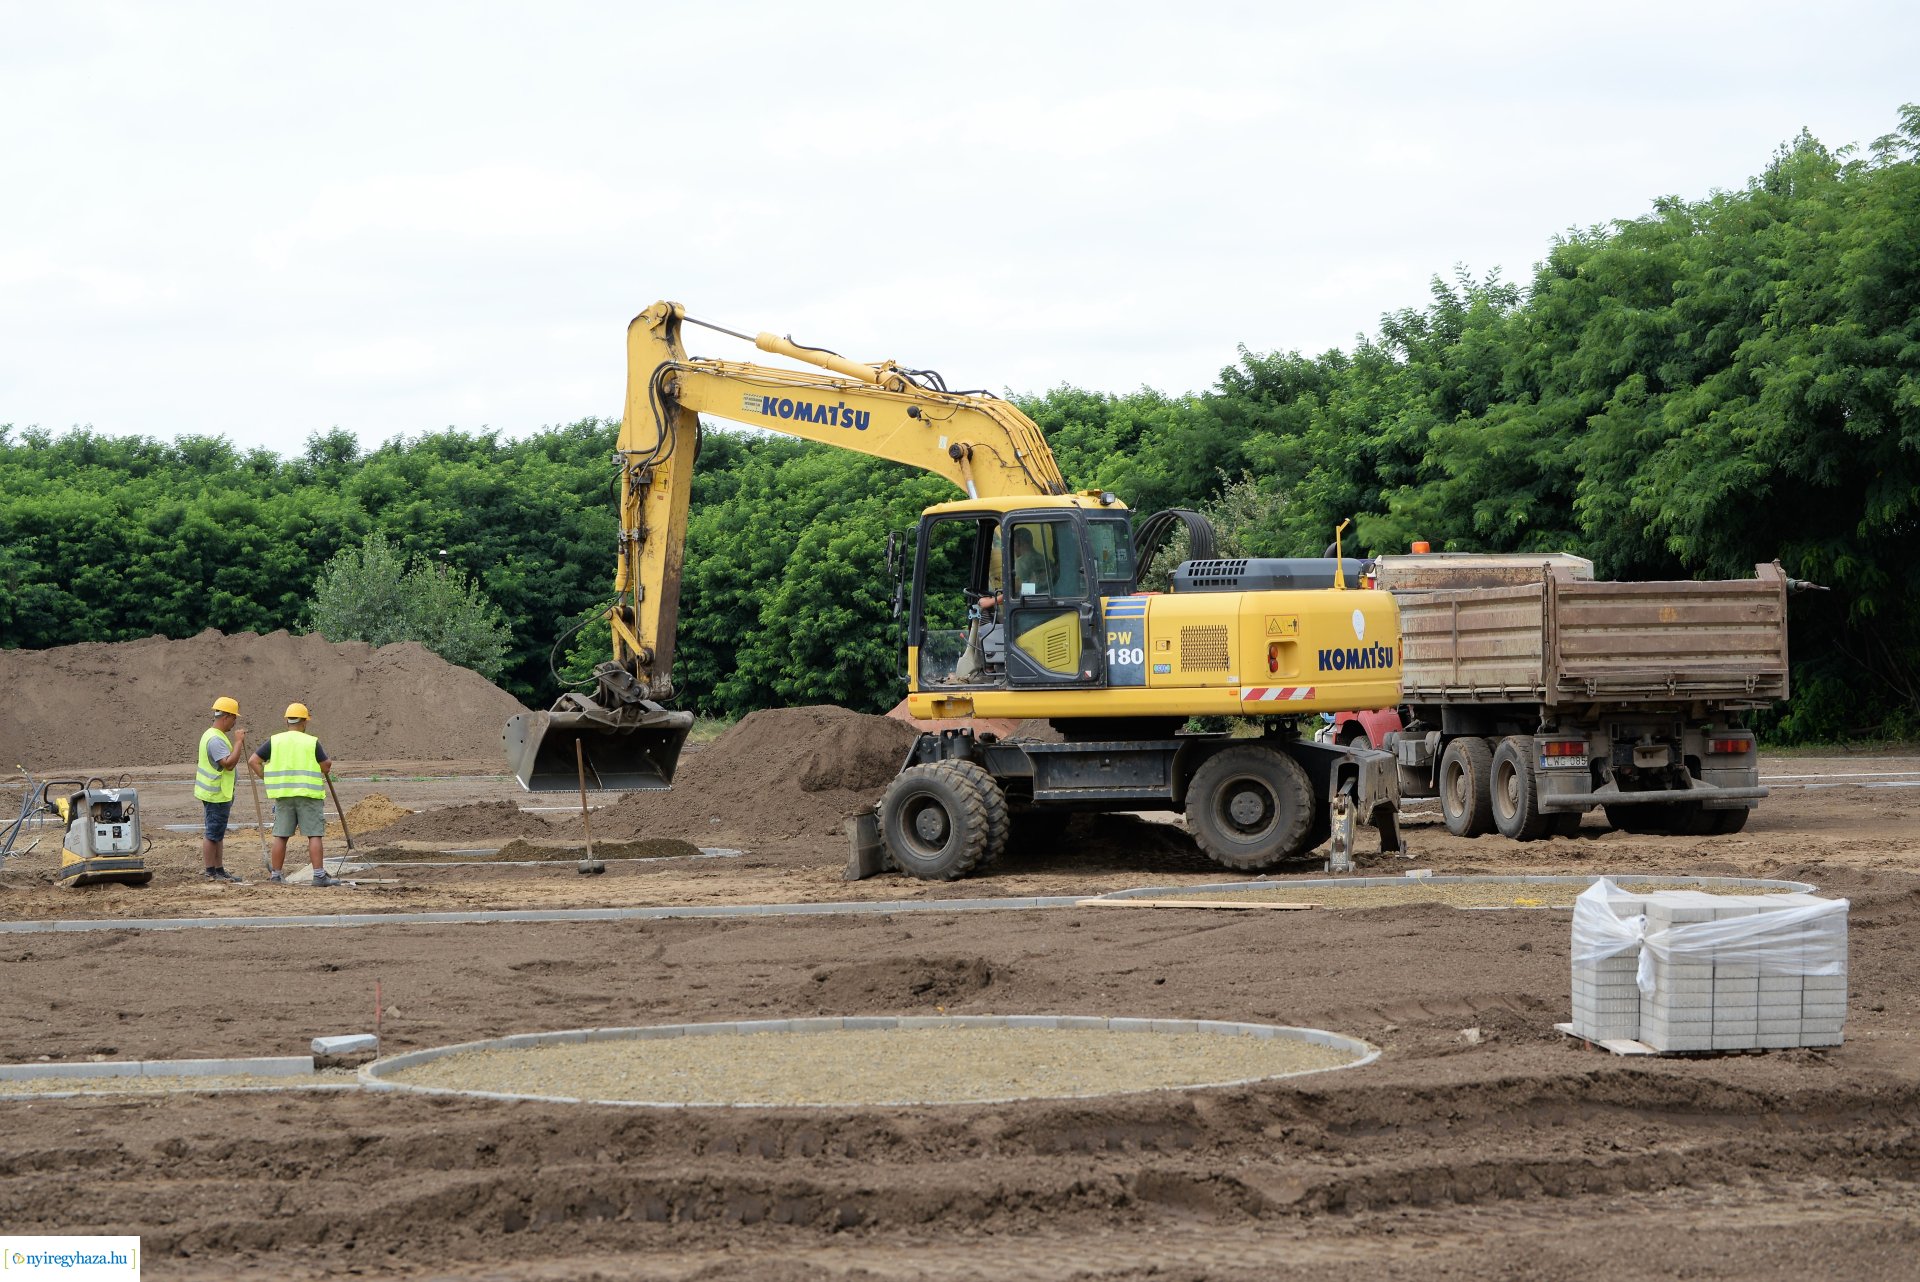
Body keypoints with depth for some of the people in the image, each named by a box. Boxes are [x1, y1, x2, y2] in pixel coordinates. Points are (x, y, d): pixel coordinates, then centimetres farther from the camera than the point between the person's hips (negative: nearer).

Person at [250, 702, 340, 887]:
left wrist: (269, 780, 8)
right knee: (314, 835, -2)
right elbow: (326, 768, -3)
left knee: (280, 835, 9)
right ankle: (319, 875, -7)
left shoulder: (274, 741, 5)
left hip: (283, 795, 3)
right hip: (308, 795, -3)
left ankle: (276, 875, 12)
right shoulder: (312, 742, -3)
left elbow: (253, 762, 3)